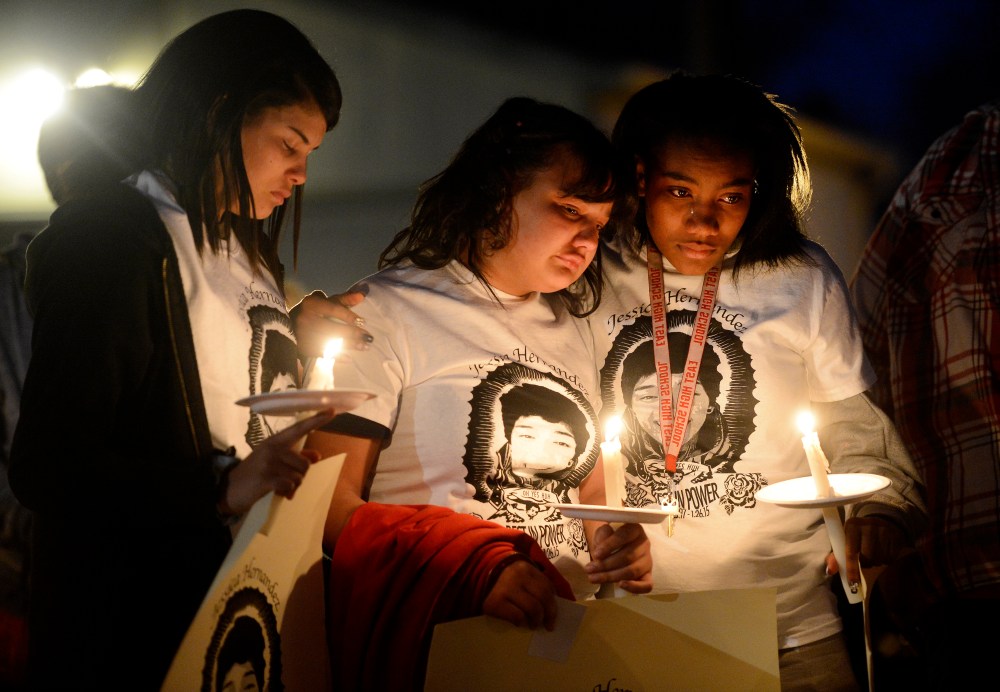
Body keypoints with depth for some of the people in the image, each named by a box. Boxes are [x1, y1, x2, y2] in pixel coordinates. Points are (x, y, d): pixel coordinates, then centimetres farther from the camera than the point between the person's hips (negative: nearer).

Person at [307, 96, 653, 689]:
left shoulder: (571, 330, 22)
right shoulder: (388, 313, 0)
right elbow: (331, 505, -8)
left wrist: (615, 546, 4)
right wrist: (474, 573, -22)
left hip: (569, 637, 6)